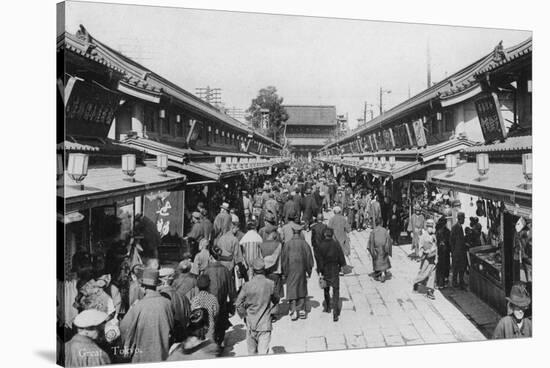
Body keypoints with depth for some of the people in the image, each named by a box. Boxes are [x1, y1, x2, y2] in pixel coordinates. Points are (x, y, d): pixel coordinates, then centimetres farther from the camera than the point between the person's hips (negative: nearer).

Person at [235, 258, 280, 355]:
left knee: (252, 349, 19)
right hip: (265, 323, -1)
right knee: (263, 350, -1)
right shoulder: (270, 284, -10)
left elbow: (238, 304, -6)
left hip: (251, 322, 1)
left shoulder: (247, 285, -11)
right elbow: (276, 300, 6)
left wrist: (244, 315, 9)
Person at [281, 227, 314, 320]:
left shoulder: (287, 244, -6)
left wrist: (285, 272, 5)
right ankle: (301, 310, 15)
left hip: (291, 270, -1)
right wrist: (309, 270, 9)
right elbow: (309, 258, -2)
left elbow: (284, 258, -4)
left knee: (292, 290, 3)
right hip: (301, 270, 1)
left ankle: (293, 310, -8)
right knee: (302, 290, 14)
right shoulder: (304, 244, -5)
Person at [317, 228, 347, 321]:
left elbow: (319, 260, -8)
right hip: (335, 270, 0)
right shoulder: (336, 244, -7)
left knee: (326, 289, 20)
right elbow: (341, 257, 0)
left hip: (325, 270, 0)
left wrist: (320, 271, -3)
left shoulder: (321, 245, -10)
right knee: (336, 290, 1)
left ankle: (328, 307, 34)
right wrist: (341, 266, 14)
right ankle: (335, 312, -7)